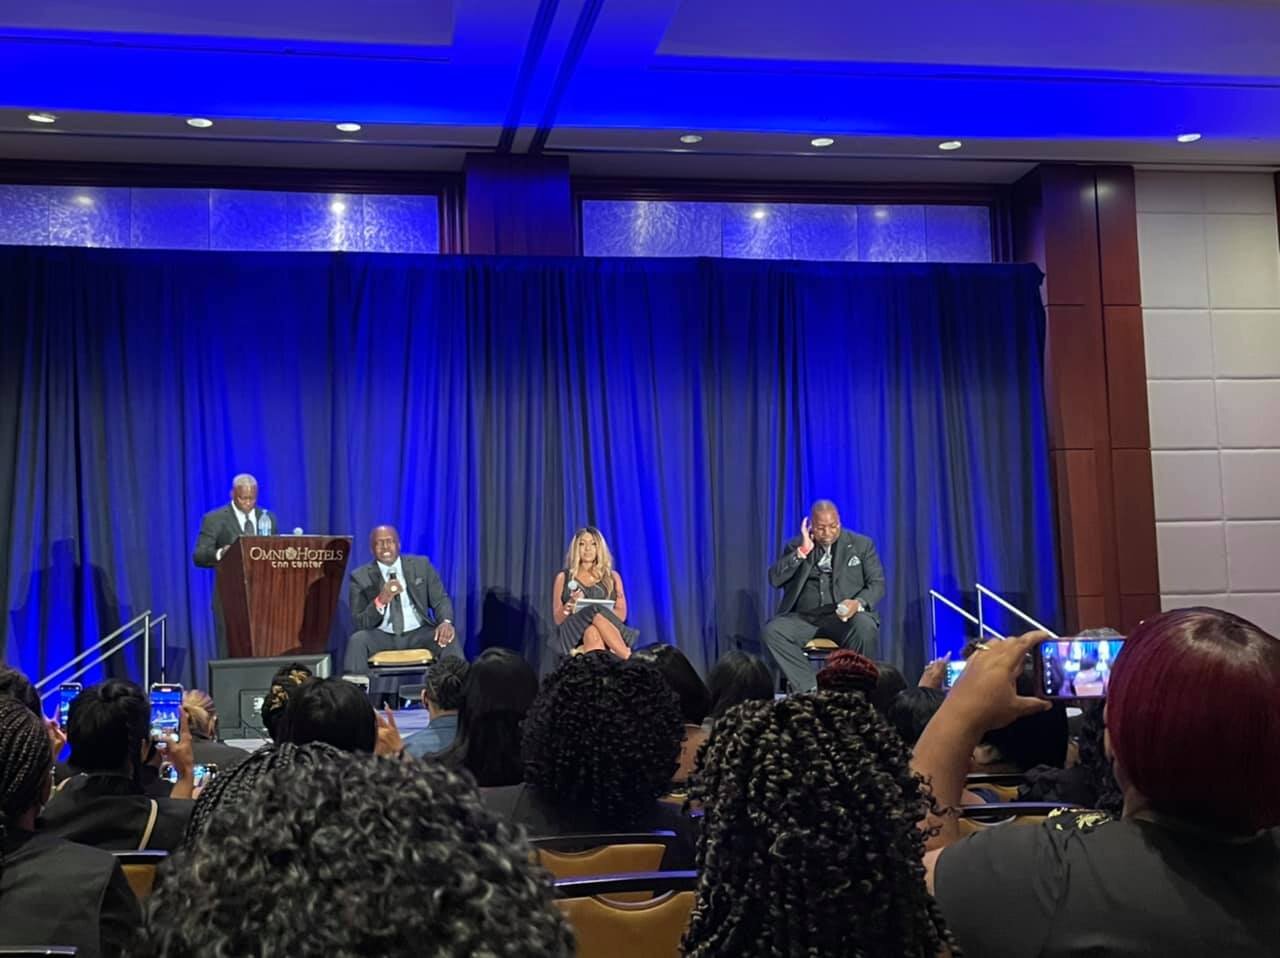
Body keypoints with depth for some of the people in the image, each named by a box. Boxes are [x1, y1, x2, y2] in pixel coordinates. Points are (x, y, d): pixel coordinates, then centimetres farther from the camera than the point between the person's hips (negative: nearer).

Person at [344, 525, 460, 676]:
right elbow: (359, 623, -5)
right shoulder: (361, 577, 0)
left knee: (449, 638, -28)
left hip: (418, 634, 1)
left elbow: (441, 600, 3)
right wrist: (380, 601, -26)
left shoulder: (421, 565, 6)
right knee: (357, 640, -31)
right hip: (382, 637, 0)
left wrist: (446, 622, -20)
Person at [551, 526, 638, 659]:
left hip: (607, 636, 1)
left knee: (593, 632, -39)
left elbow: (621, 614, 10)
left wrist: (599, 613, -11)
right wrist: (570, 605, -10)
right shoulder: (564, 577, 16)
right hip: (574, 634, -1)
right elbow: (558, 619, 12)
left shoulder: (612, 577, 19)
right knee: (592, 632, -39)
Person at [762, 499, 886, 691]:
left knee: (866, 628, -35)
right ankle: (810, 689, -27)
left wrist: (858, 603, -19)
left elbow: (877, 583, 2)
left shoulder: (862, 545, 8)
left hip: (845, 615, -1)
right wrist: (803, 551, -10)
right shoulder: (795, 546, 10)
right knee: (773, 630, -27)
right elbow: (775, 579, -1)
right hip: (805, 617, 2)